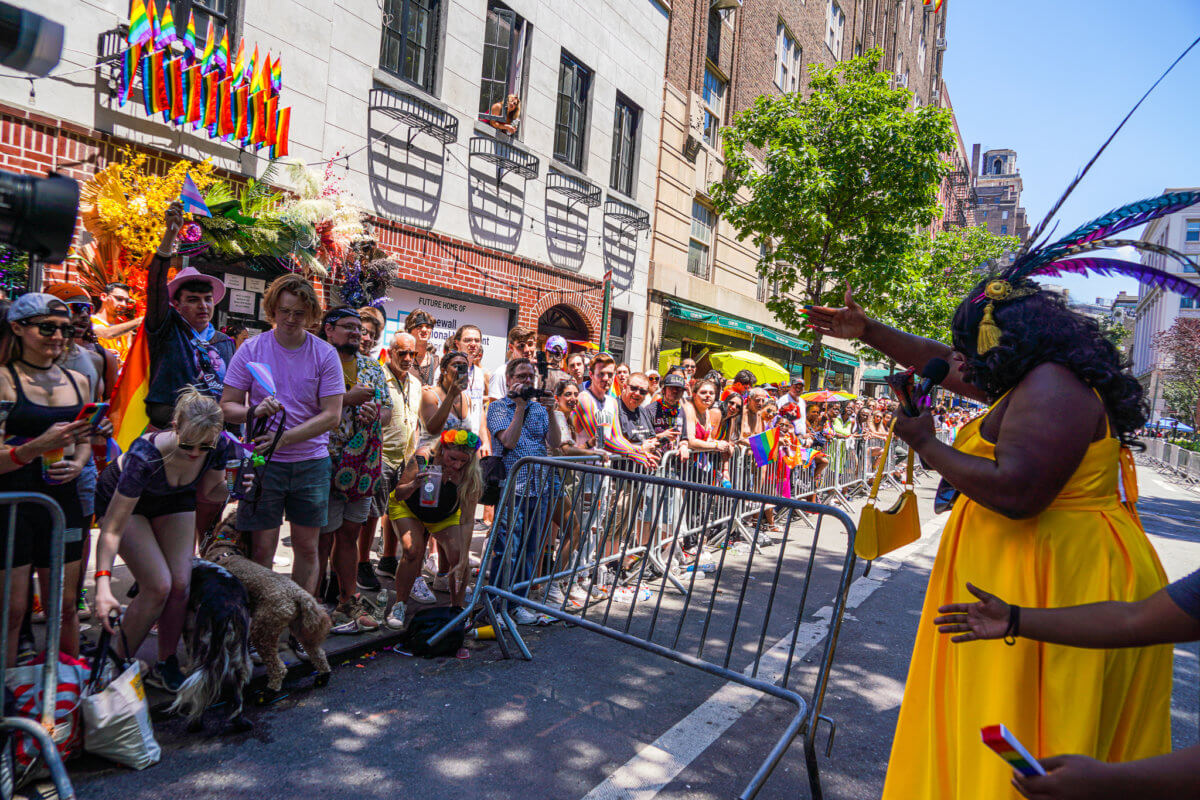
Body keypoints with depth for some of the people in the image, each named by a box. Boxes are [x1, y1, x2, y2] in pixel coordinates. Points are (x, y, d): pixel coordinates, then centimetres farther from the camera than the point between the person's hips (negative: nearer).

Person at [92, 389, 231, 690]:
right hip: (122, 498, -4)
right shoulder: (145, 455, -40)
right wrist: (103, 583, -44)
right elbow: (112, 529, -37)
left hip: (174, 498, 4)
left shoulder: (220, 446, -28)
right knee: (158, 586, -15)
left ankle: (165, 666, 12)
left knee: (180, 584, -6)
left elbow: (207, 492, -9)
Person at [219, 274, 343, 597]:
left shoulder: (325, 354, -1)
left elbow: (331, 415, -7)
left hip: (312, 462, 1)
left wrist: (283, 438, -17)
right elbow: (227, 406, 1)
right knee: (262, 549, 2)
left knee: (307, 547, 9)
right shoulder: (251, 349, 0)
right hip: (264, 462, -1)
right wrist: (253, 412, -21)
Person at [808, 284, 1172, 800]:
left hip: (1060, 586, -10)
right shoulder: (1028, 382, 14)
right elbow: (939, 362, 25)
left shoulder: (1050, 386, -18)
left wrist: (926, 446, -15)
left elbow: (1015, 491, -29)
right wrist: (866, 330, 27)